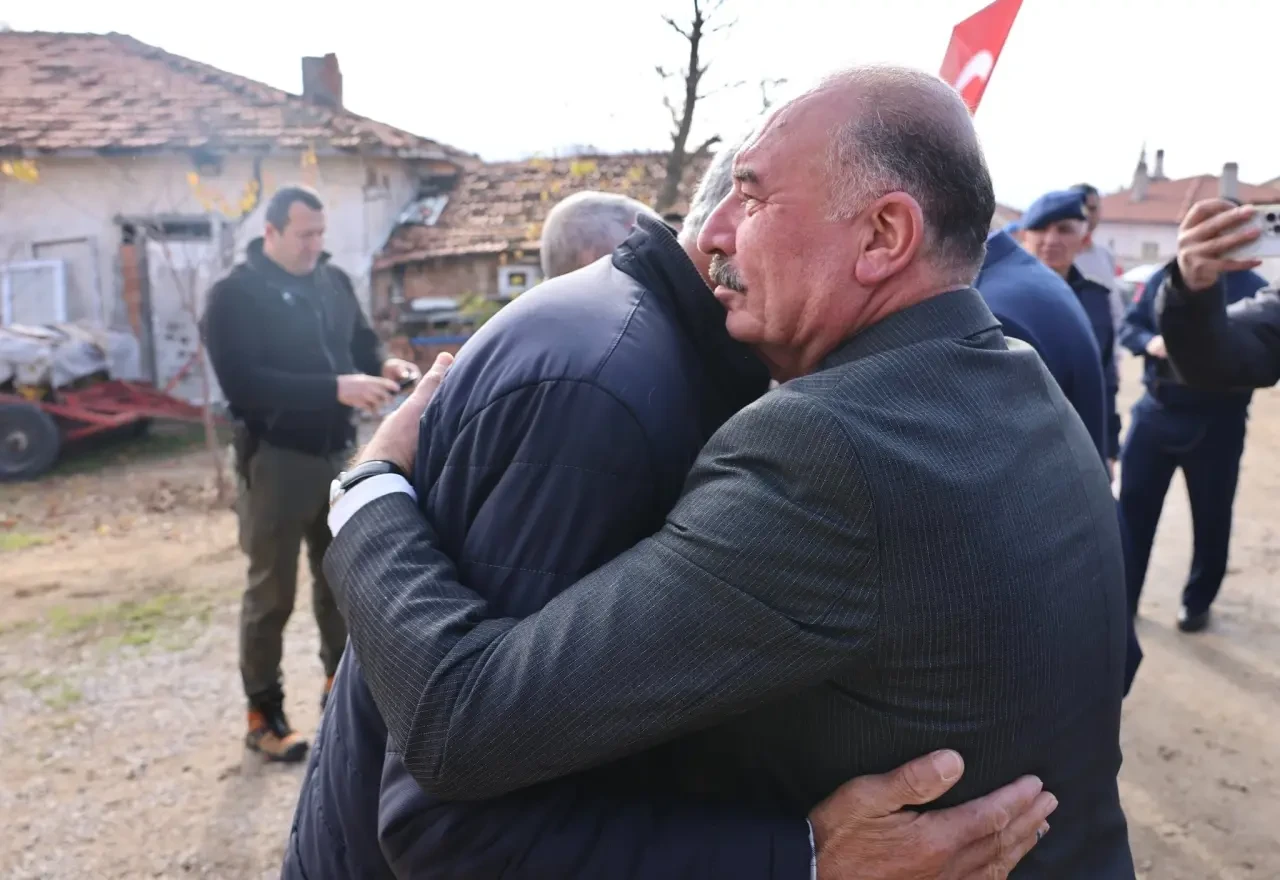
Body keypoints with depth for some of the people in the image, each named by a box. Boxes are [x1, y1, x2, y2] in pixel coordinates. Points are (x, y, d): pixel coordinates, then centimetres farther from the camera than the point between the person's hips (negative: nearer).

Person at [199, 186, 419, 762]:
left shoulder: (333, 282, 5)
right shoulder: (235, 295, -12)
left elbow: (360, 341, 15)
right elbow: (242, 383, -22)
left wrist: (383, 366, -11)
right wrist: (335, 388, -30)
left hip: (337, 451, 6)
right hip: (277, 458, -6)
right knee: (271, 592, 5)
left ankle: (340, 682, 38)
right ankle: (263, 715, 20)